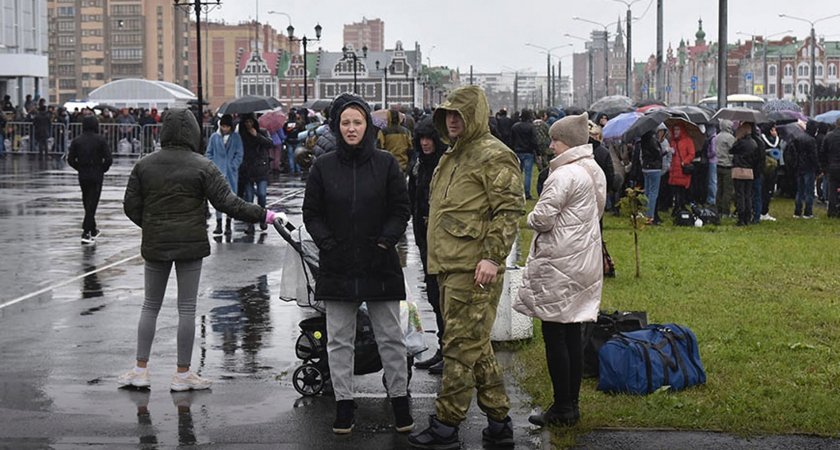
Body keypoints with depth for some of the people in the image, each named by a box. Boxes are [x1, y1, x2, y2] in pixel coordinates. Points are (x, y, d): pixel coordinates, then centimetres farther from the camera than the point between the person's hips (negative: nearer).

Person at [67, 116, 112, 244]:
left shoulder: (76, 141, 1)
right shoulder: (101, 140, -7)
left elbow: (70, 159, -2)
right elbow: (108, 159, -12)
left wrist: (80, 168, 11)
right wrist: (103, 169, 5)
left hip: (82, 176, 3)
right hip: (96, 176, -3)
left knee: (87, 203, 18)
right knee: (92, 203, -2)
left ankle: (92, 230, 29)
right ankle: (86, 233, -10)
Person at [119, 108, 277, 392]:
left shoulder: (144, 165, 1)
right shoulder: (202, 166, -8)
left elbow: (131, 206, 3)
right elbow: (227, 203, -13)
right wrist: (264, 216, -7)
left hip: (155, 245, 3)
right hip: (190, 243, -3)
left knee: (150, 305, 14)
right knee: (187, 308, 4)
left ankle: (140, 370, 14)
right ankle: (183, 374, 9)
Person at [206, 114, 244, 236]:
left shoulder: (236, 137, 3)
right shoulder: (215, 137, 5)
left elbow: (239, 154, 2)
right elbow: (209, 153, 10)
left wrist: (233, 166, -8)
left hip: (231, 172, -1)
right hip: (218, 172, 1)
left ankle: (228, 225, 8)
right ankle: (218, 224, 5)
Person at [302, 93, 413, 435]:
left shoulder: (386, 164, -1)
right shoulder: (323, 167, 2)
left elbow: (401, 210, 1)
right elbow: (311, 213, 5)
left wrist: (385, 242, -10)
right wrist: (328, 244, -8)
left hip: (380, 265, -1)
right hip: (337, 266, 1)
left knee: (390, 337, 6)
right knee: (339, 339, 7)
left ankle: (400, 400, 16)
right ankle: (344, 404, 16)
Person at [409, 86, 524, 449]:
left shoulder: (494, 156, -11)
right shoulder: (453, 155, 20)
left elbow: (510, 209, -17)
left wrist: (492, 257, -23)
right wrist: (438, 256, 25)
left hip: (474, 270, -10)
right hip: (450, 267, 10)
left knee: (461, 347, -5)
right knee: (477, 347, 14)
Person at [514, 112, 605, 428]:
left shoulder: (565, 175, -18)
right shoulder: (595, 171, 12)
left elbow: (542, 218, -21)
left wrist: (532, 219, 2)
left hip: (559, 263, -9)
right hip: (585, 258, 10)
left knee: (555, 336, -3)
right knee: (572, 334, 13)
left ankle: (562, 408, 1)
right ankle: (572, 404, 18)